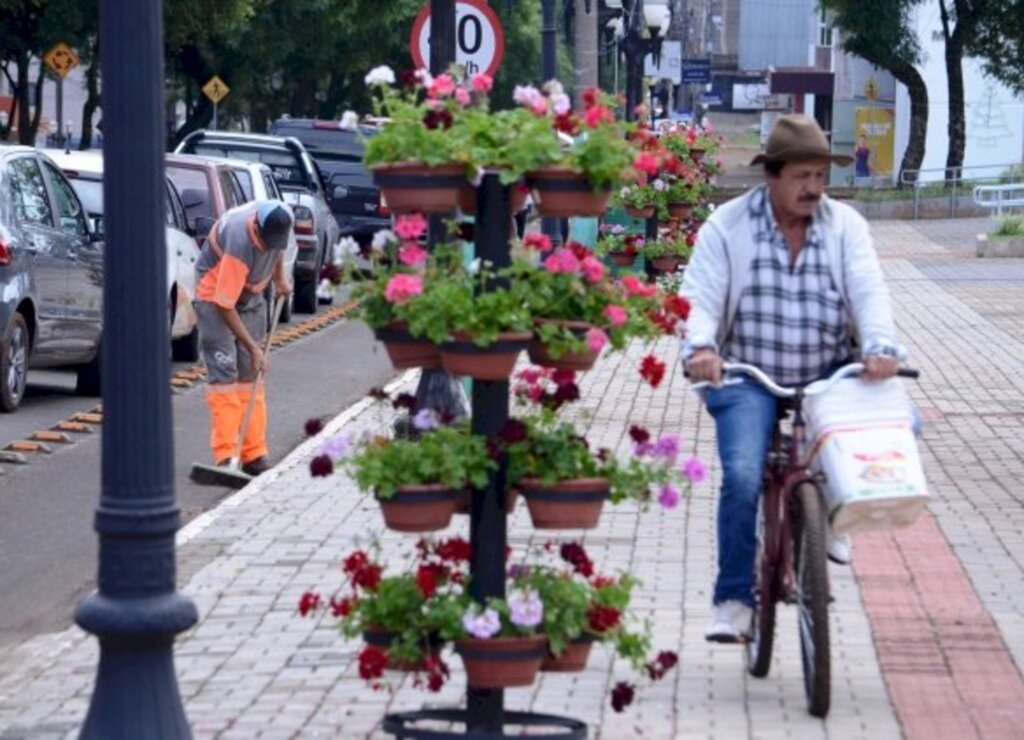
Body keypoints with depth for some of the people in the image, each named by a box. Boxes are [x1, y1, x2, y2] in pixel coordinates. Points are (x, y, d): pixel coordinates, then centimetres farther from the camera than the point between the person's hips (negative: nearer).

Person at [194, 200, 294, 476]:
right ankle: (225, 456, -17)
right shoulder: (240, 243, -37)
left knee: (251, 375, 4)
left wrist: (280, 278, 7)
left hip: (251, 294, 7)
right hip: (215, 295, -7)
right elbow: (225, 306, -31)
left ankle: (254, 456, 6)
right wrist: (253, 347, -28)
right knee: (224, 374, -15)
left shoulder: (277, 221, -18)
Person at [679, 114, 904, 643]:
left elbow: (868, 291, -9)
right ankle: (733, 600, -6)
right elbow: (700, 296, -9)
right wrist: (700, 347, -31)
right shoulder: (727, 225, -2)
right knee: (743, 477, -22)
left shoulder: (845, 225, 3)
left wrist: (880, 347, -29)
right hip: (748, 377, -3)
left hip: (830, 374, 3)